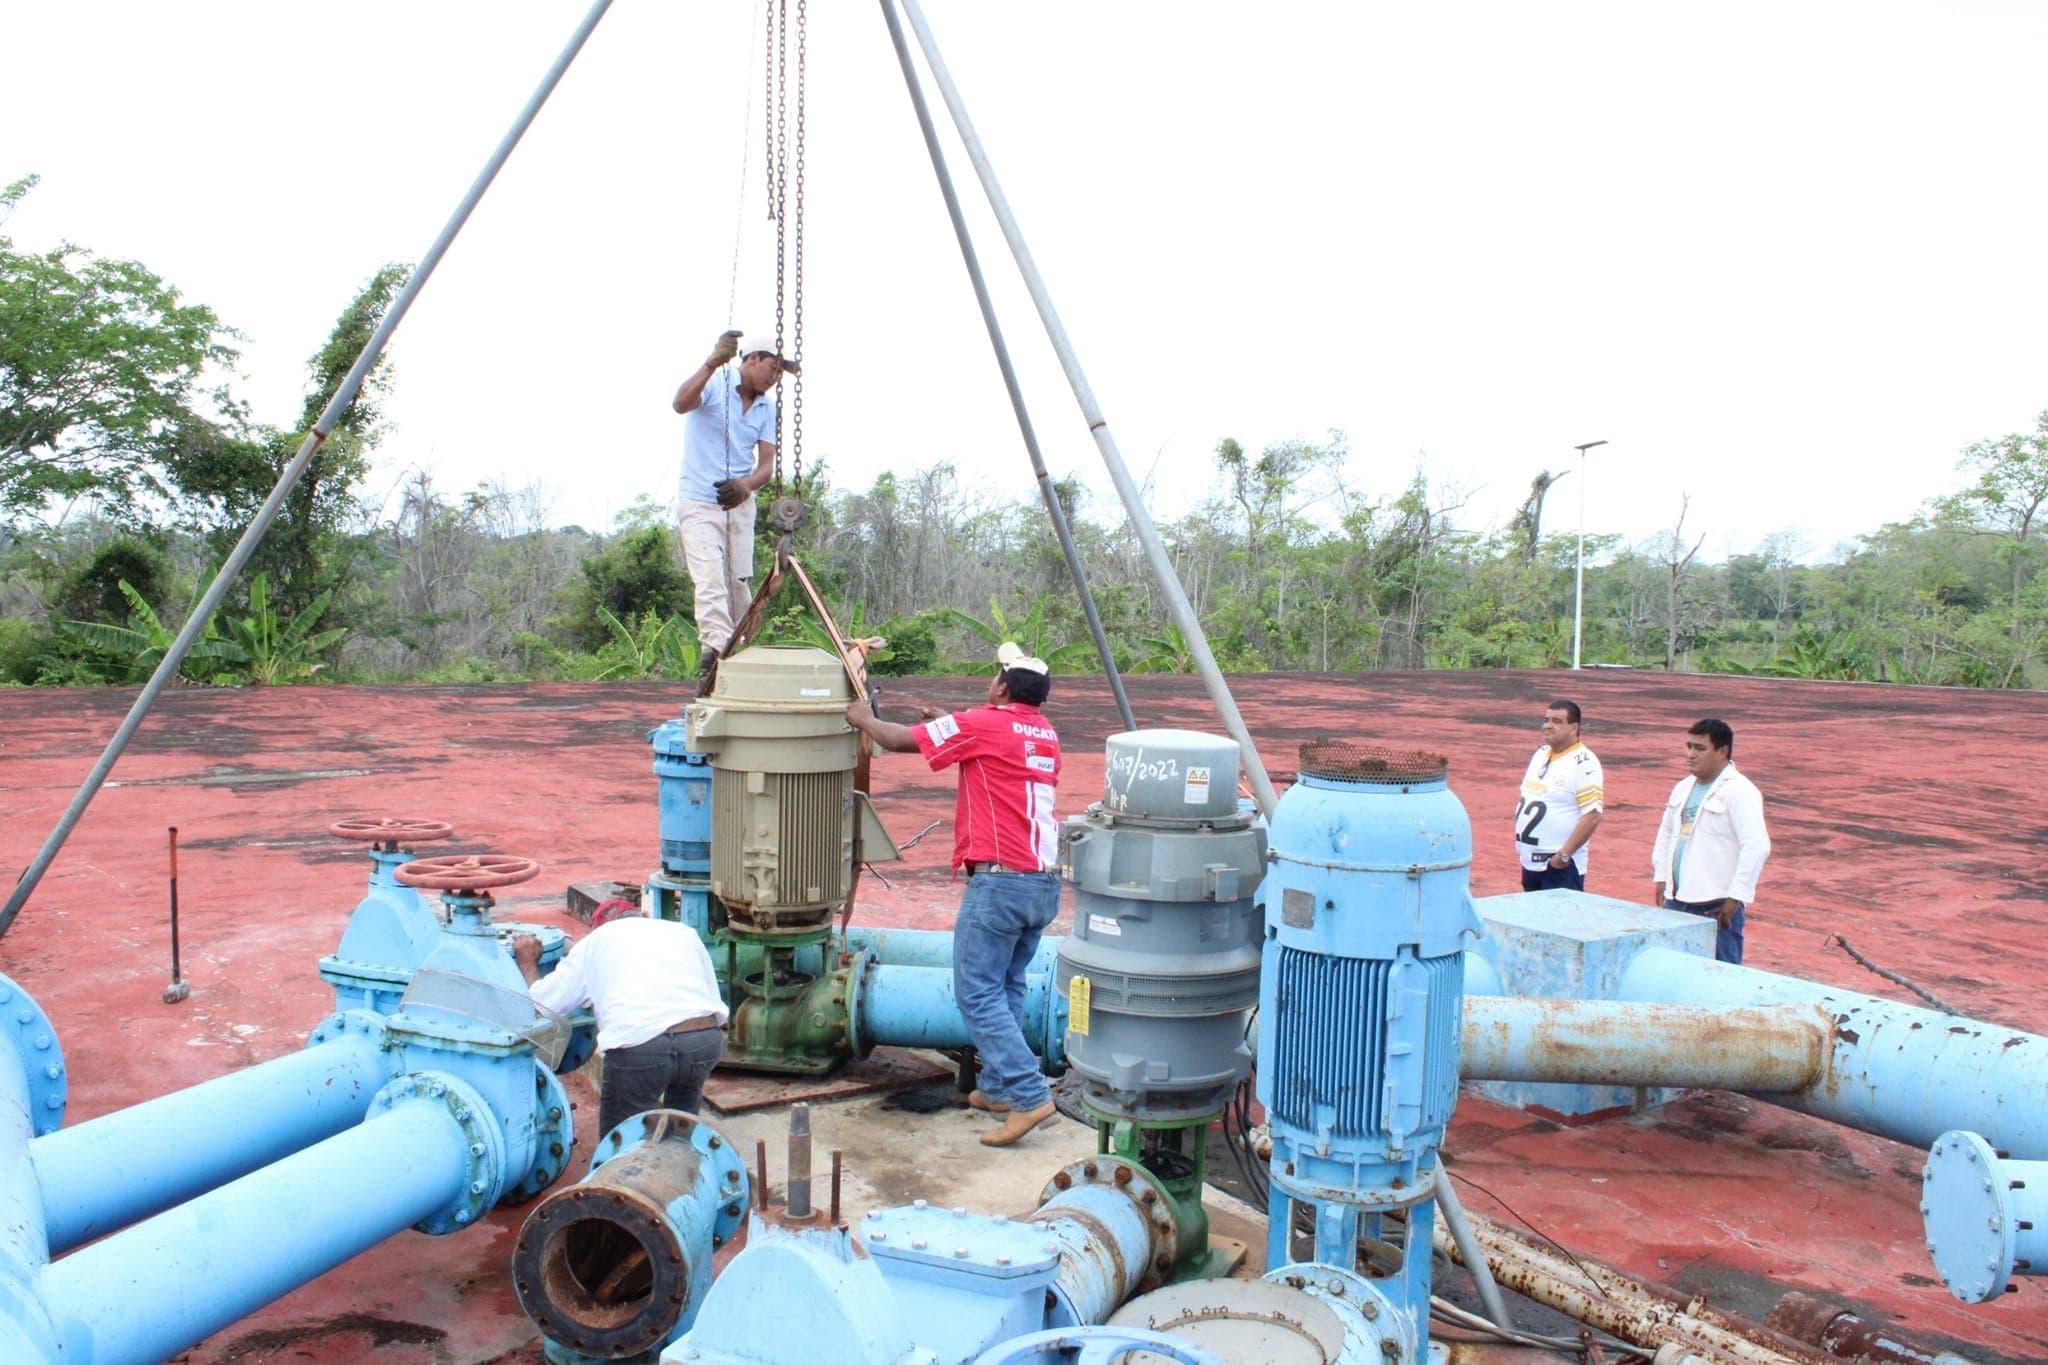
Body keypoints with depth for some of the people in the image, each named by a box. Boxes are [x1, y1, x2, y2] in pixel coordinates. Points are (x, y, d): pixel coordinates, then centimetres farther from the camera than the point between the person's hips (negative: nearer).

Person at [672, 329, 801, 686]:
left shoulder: (767, 407, 9)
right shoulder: (715, 382, -7)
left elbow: (767, 463, 1)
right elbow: (680, 404, -30)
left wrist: (746, 485, -22)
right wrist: (712, 363, -43)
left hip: (741, 505, 6)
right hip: (699, 503, -6)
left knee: (740, 586, 7)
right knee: (711, 580, -21)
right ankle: (715, 648, -34)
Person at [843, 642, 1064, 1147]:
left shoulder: (983, 723, -7)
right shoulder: (1045, 733, 15)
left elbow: (898, 740, 1)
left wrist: (863, 718, 20)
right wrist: (951, 725, 30)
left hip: (1000, 879, -8)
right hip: (1044, 882, 8)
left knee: (977, 992, -4)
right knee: (1006, 988, 18)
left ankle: (1028, 1095, -10)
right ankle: (997, 1088, 24)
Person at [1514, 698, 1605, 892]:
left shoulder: (1584, 763, -14)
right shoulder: (1540, 755, 11)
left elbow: (1593, 816, -20)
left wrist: (1564, 854, -20)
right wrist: (1520, 841, 14)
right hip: (1530, 862, 8)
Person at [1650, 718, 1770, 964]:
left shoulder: (1739, 791, -11)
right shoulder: (1683, 788, 15)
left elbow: (1757, 846, -19)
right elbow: (1666, 832, 26)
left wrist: (1736, 897, -20)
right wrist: (1661, 877, 17)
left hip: (1717, 905, -8)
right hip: (1677, 899, 8)